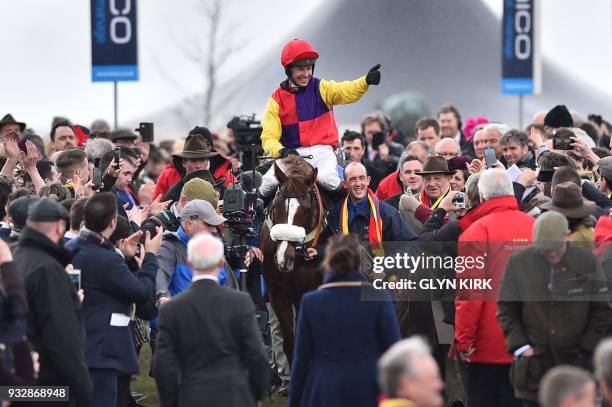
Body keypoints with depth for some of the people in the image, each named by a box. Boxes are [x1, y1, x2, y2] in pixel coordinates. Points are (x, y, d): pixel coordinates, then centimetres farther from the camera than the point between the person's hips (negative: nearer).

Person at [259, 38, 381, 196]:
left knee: (327, 178, -32)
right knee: (269, 182, -25)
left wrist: (366, 81, -36)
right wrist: (281, 151, -24)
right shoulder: (277, 100, 6)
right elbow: (269, 138, -1)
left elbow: (346, 91, -14)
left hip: (321, 150, -1)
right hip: (292, 154, 1)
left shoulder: (321, 88, 7)